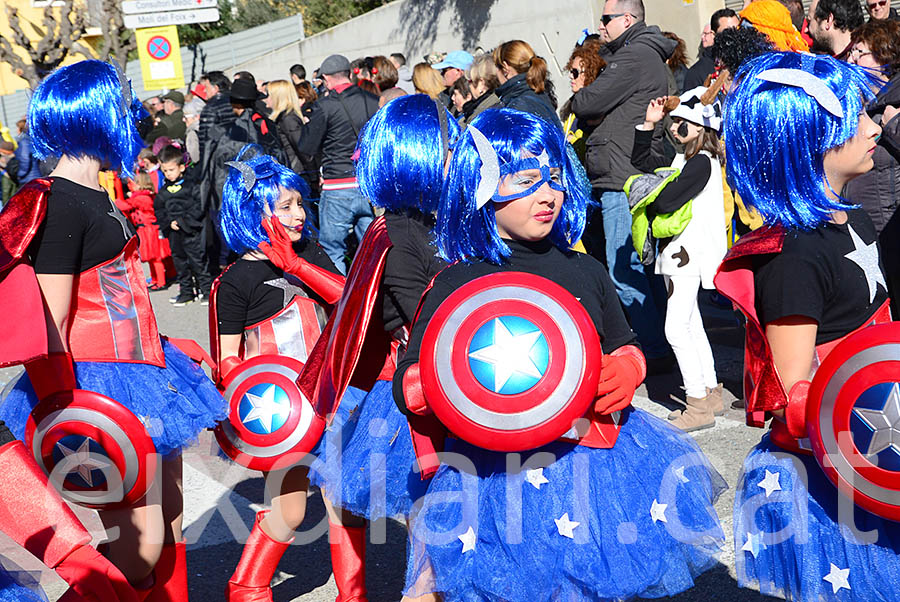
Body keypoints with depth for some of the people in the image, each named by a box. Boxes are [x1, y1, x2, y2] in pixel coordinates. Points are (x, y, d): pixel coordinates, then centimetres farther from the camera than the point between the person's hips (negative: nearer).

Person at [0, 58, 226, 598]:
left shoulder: (95, 197, 13)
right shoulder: (57, 206, -17)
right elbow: (48, 330, -21)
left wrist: (164, 350, 26)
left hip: (141, 373, 10)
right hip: (102, 384, -10)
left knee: (170, 524, 15)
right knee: (140, 540, -4)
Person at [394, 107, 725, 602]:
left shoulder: (584, 271, 8)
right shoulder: (458, 285, -4)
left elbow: (625, 347, 21)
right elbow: (406, 385, -4)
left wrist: (625, 371, -2)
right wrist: (458, 378, -23)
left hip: (597, 458, 4)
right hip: (502, 466, -4)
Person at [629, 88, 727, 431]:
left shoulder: (702, 162, -15)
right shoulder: (683, 159, 15)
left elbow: (666, 200, -23)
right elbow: (641, 160, 25)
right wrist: (649, 124, 14)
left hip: (690, 252, -11)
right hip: (677, 251, 11)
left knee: (676, 328, -12)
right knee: (691, 326, 16)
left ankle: (699, 406, -7)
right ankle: (712, 394, 25)